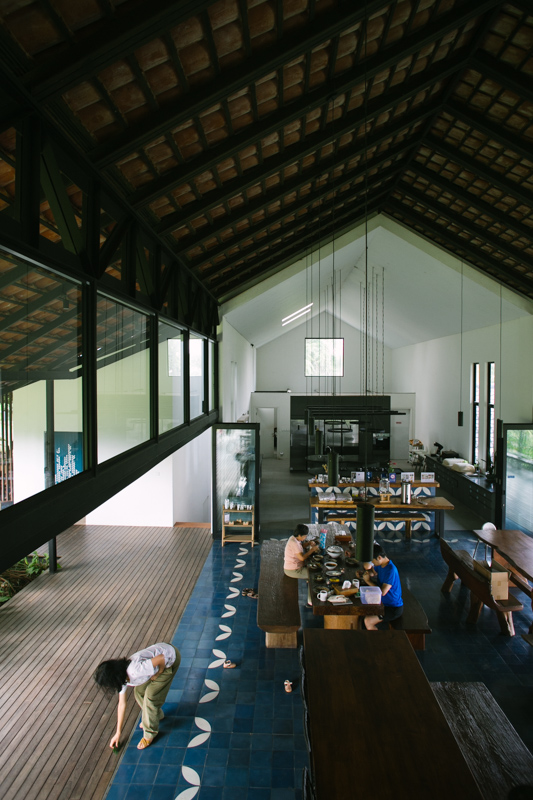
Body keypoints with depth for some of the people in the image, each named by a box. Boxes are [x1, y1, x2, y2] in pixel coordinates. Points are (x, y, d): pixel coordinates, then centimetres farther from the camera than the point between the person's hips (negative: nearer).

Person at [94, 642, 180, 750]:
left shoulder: (135, 671, -35)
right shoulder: (121, 677, -7)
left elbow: (162, 659, -33)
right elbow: (122, 705, 5)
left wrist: (157, 675, -13)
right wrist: (118, 733, 12)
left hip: (171, 657, -8)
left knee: (151, 695, -6)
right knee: (139, 691, 12)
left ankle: (150, 733, 15)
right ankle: (157, 714, 38)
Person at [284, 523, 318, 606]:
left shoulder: (294, 538, 2)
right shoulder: (294, 543, -28)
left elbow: (300, 547, 22)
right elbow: (302, 558, -32)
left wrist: (308, 544, 4)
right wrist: (312, 550, -22)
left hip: (293, 566, 10)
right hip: (293, 570, -10)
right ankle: (310, 602, -5)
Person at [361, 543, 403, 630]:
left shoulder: (391, 570, -27)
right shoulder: (379, 565, 0)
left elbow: (382, 592, -30)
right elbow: (373, 572, 21)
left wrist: (368, 581, -18)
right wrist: (368, 573, -3)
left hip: (394, 608, -9)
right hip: (385, 603, 9)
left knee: (368, 621, -20)